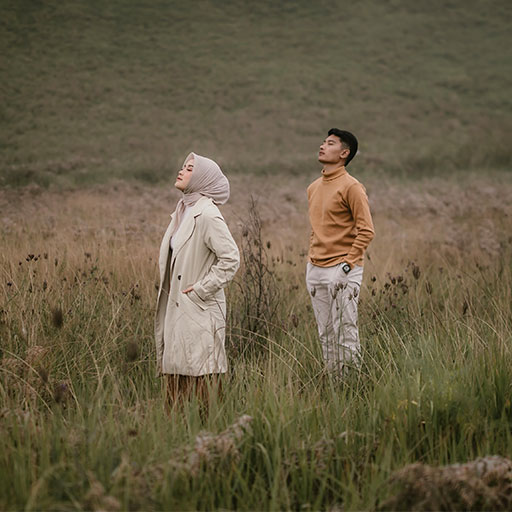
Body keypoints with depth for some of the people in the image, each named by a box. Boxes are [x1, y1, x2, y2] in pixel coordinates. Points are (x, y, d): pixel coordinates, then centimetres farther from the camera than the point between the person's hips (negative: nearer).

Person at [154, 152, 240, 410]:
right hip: (177, 308, 9)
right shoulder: (183, 210, 12)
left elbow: (230, 258, -20)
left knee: (201, 376, -3)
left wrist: (201, 289, -17)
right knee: (175, 373, 12)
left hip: (199, 311, -9)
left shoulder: (207, 215, -15)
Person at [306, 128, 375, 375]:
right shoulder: (313, 188, 14)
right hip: (315, 271, 8)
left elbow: (366, 231, -12)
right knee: (325, 335, 11)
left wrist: (347, 264, -16)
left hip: (341, 271, -8)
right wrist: (311, 262, 15)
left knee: (345, 332, -7)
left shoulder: (351, 187, -9)